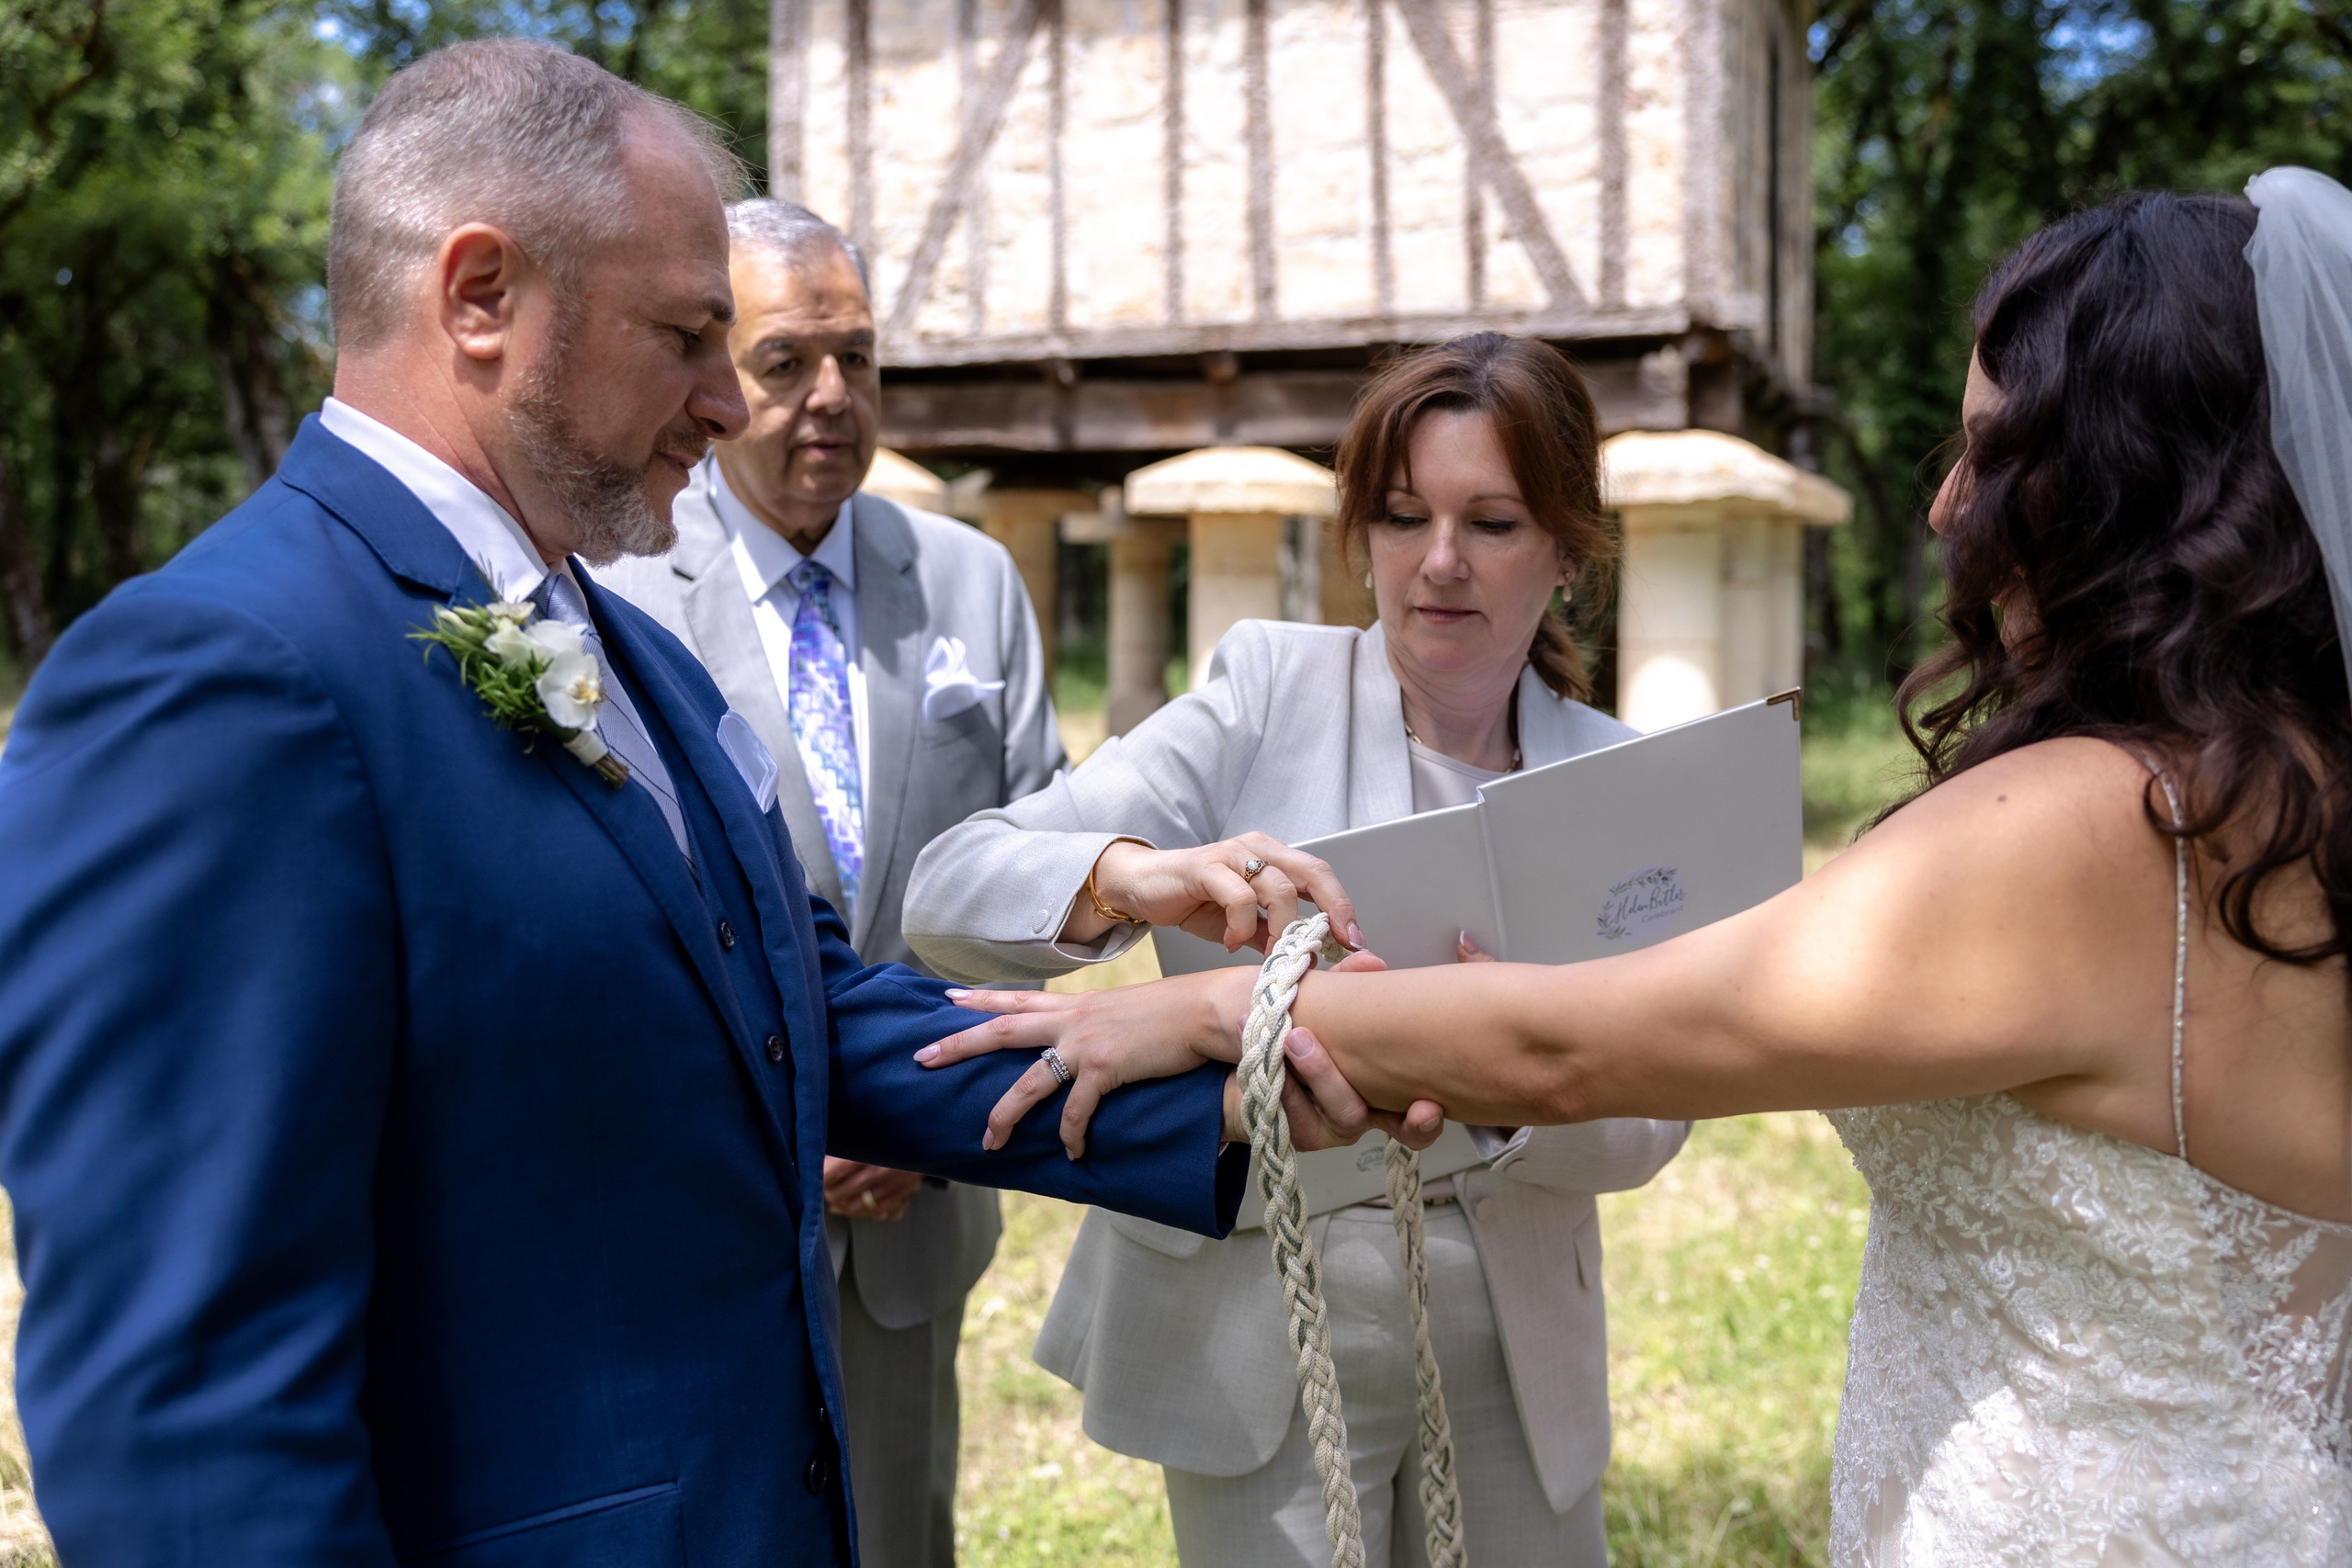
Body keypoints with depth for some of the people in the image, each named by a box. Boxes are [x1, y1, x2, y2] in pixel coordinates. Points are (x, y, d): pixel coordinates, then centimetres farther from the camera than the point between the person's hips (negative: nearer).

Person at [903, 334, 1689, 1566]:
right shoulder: (1272, 692, -7)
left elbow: (1644, 1122, -6)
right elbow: (947, 891, -17)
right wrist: (1136, 876, -39)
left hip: (1510, 1338, 3)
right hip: (1261, 1321, -2)